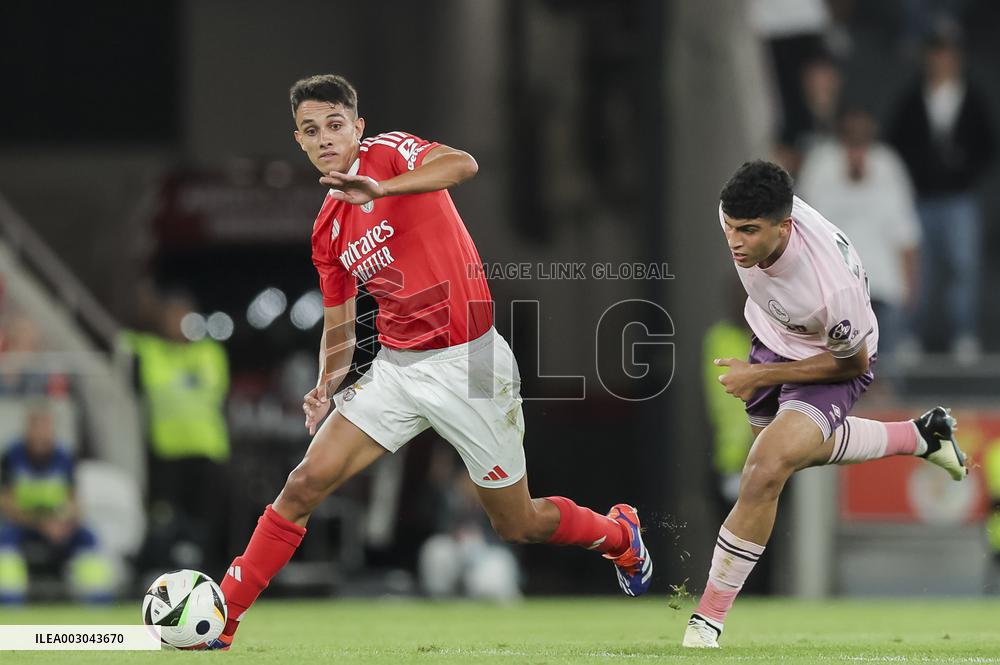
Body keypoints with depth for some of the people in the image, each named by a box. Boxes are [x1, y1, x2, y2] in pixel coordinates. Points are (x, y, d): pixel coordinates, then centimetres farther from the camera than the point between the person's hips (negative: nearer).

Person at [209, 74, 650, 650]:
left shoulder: (390, 152, -9)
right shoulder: (329, 230, 9)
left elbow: (464, 165, -32)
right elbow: (340, 326, 17)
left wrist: (380, 189, -45)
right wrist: (327, 387, -3)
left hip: (468, 365, -5)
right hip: (396, 368, 5)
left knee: (517, 525, 6)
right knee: (305, 484, -10)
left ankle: (621, 535, 36)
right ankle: (219, 622, -4)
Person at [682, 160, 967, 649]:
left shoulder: (835, 283, -44)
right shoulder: (741, 212, -29)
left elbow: (851, 362, -23)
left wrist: (761, 376, -24)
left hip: (830, 365, -7)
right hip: (771, 338, 7)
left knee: (765, 472, -25)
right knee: (797, 449, 31)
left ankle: (709, 617, -13)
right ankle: (920, 436, 54)